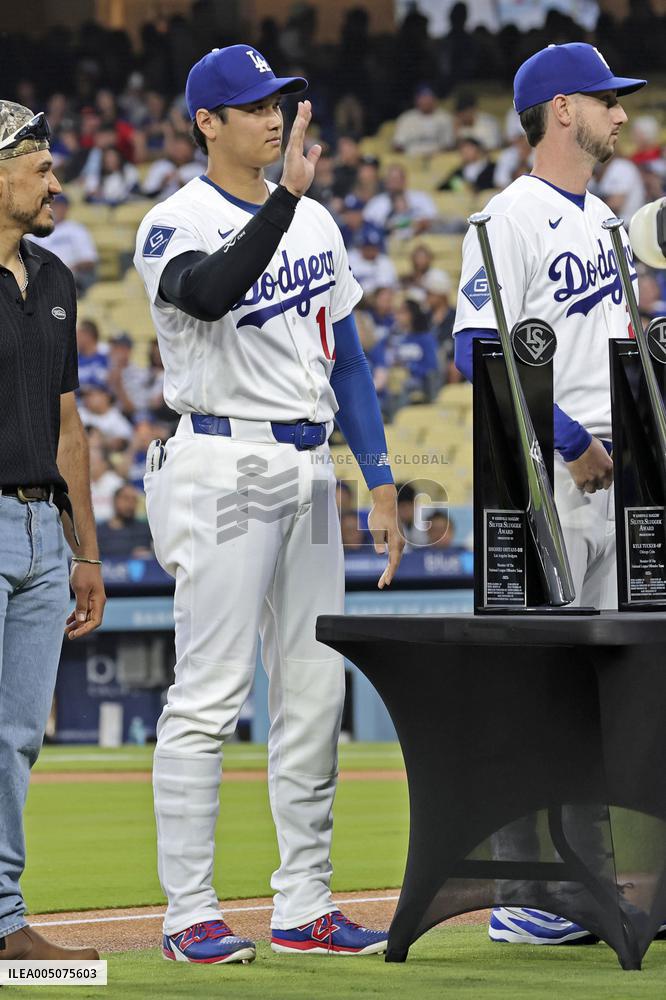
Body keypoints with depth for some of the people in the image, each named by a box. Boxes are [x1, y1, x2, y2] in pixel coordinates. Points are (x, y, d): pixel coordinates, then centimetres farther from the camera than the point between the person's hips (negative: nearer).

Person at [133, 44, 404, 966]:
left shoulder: (314, 222, 14)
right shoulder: (176, 226, -8)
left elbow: (344, 354, 18)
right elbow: (211, 293, -32)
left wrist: (380, 480, 12)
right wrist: (286, 195, -38)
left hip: (308, 469, 8)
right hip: (224, 467, -7)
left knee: (315, 697, 8)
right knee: (209, 696, -7)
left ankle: (304, 907, 14)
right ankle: (190, 915, -4)